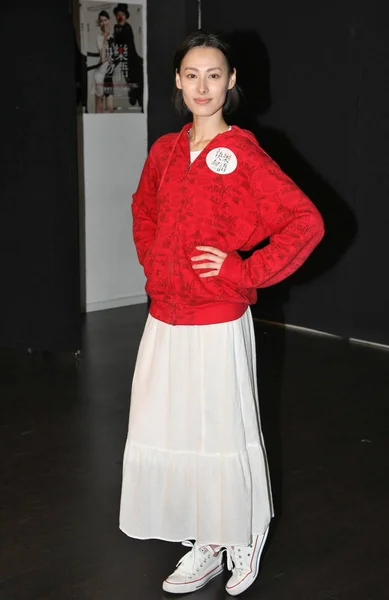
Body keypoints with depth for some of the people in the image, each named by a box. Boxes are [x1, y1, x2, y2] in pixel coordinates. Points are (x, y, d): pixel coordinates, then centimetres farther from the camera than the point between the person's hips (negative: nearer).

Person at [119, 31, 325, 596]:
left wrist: (244, 271, -15)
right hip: (163, 321, 6)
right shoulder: (165, 151, 7)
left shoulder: (242, 153, -10)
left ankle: (244, 541, 31)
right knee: (165, 436, 11)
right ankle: (204, 548, 29)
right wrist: (153, 262, 13)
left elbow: (307, 222, -16)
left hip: (217, 324, -6)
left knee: (223, 437, 6)